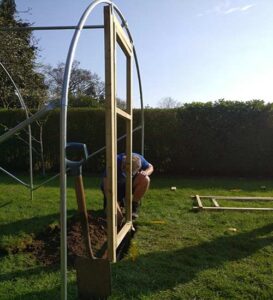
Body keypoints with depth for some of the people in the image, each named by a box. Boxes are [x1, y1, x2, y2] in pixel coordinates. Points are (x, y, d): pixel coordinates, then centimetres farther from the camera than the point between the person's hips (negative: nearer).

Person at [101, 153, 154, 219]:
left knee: (145, 179, -28)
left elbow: (150, 167, -3)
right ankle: (120, 201, 18)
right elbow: (106, 184, -36)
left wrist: (146, 172, -28)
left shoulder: (138, 159, -23)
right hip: (117, 187, -2)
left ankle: (134, 206, -10)